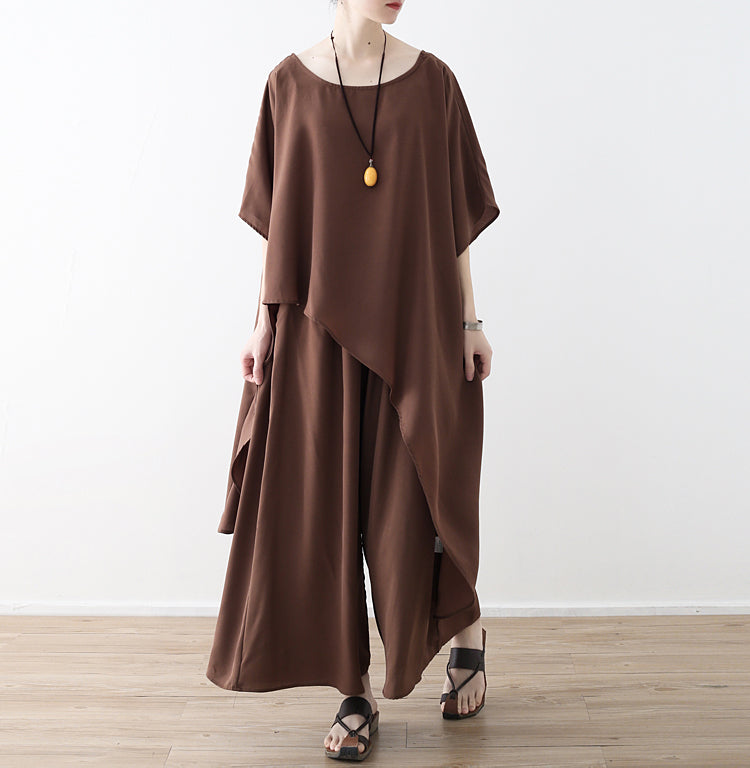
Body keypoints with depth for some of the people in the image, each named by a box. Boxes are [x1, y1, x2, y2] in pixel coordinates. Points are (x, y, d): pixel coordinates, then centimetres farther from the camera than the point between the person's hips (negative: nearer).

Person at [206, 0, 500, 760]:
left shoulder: (432, 81, 3)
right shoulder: (290, 84, 3)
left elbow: (454, 214, 4)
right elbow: (276, 218, 5)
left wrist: (469, 320, 1)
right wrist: (264, 320, 0)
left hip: (414, 327, 0)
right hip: (320, 328, 1)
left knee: (409, 504, 3)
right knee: (321, 506, 2)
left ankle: (465, 624, 35)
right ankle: (355, 691, 18)